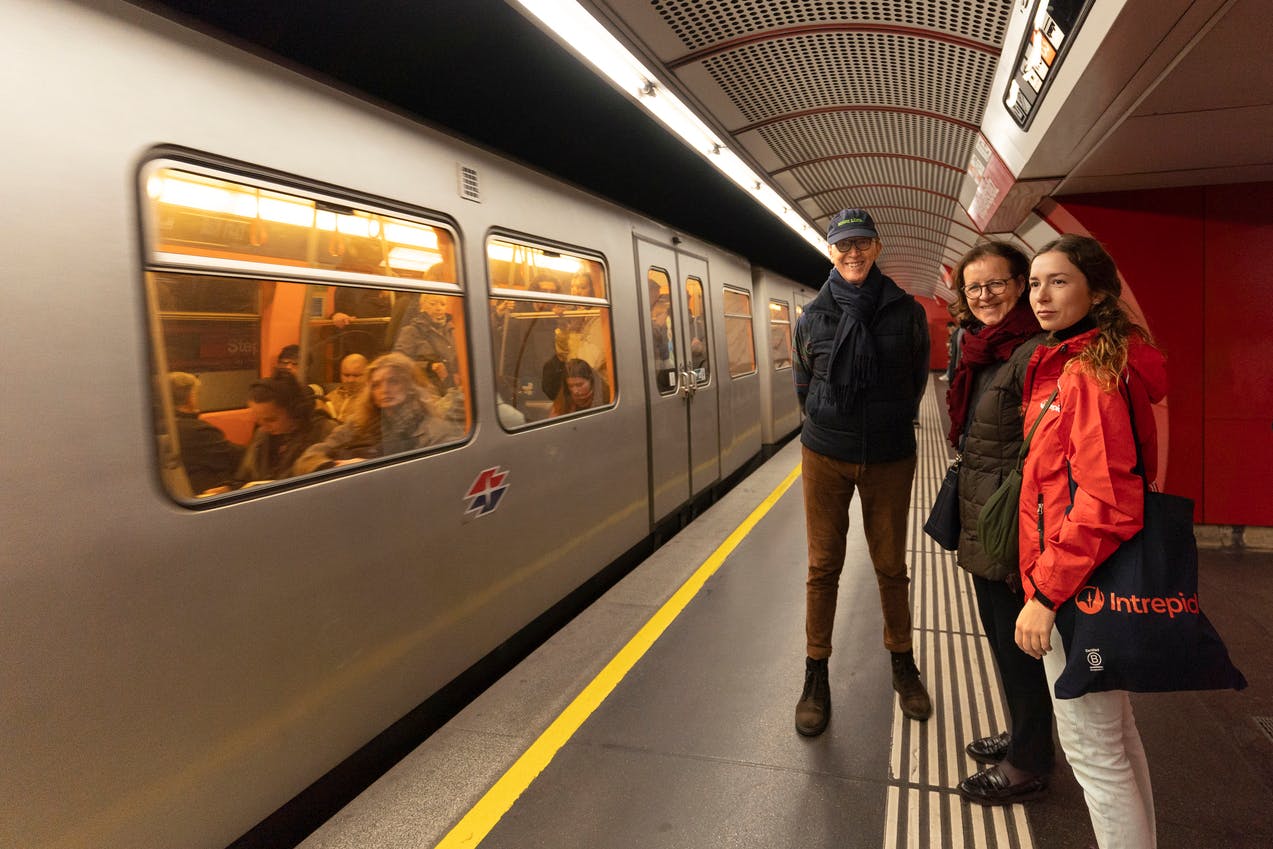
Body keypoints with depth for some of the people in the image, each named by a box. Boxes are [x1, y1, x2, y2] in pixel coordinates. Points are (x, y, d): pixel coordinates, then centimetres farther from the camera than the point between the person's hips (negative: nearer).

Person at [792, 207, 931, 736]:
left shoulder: (905, 312, -2)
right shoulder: (814, 316, -2)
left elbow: (917, 380, 10)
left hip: (889, 459, 0)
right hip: (825, 458, 0)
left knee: (891, 566, 12)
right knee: (823, 567, 7)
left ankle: (902, 663, 33)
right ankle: (816, 676, 20)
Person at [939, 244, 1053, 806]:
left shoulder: (1032, 353, -18)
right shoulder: (981, 350, 11)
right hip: (980, 526, 9)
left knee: (1018, 642, 6)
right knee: (1000, 634, 22)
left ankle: (1027, 766, 25)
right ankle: (1021, 737, 42)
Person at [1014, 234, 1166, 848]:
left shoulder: (1092, 371, -19)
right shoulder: (1064, 364, 11)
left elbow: (1105, 502, -24)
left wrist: (1047, 591, -21)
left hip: (1080, 589, -10)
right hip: (1090, 583, 10)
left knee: (1092, 748, 4)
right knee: (1115, 731, 23)